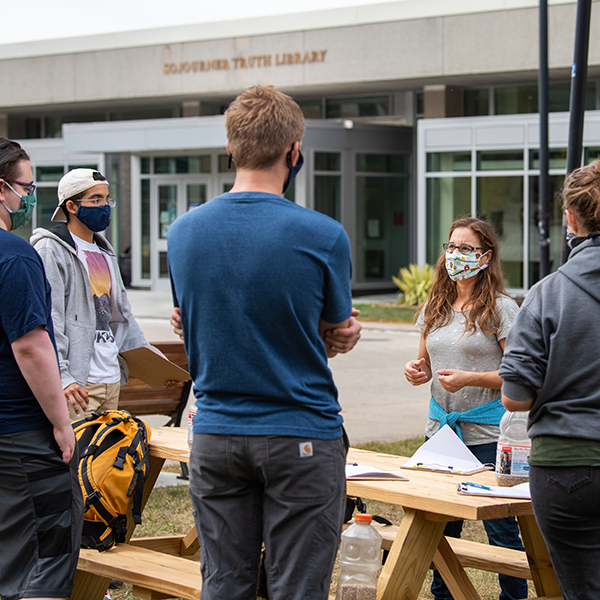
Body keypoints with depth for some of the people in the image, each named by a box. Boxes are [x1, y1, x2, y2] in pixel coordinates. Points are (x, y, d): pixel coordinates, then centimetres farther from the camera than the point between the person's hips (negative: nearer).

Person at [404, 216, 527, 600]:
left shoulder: (500, 308, -6)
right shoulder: (435, 307, 12)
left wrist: (469, 379, -20)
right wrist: (418, 371, -2)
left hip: (487, 432, -5)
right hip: (441, 425, 6)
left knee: (499, 527, -2)